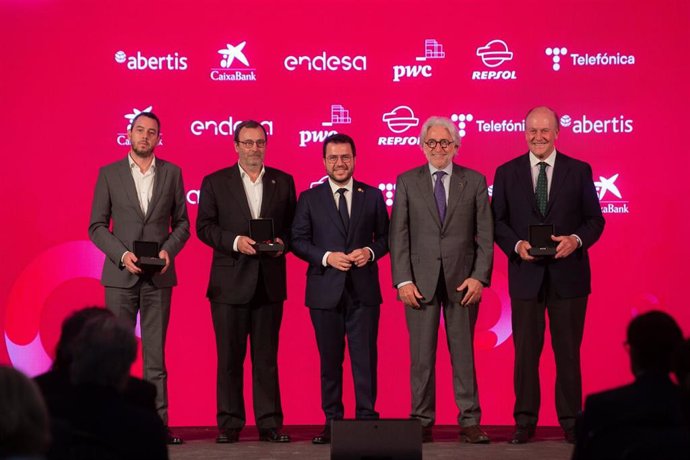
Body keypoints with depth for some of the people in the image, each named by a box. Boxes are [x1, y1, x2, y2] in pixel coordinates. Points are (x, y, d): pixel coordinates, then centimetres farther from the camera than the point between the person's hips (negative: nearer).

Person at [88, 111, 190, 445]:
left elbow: (182, 223, 9)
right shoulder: (109, 174, 4)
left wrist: (168, 251, -9)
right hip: (120, 274, -1)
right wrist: (122, 254, -12)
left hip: (159, 276, 1)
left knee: (155, 353, 3)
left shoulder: (172, 173, 7)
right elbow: (96, 226, 2)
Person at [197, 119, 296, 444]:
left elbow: (293, 225, 10)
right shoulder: (215, 183, 5)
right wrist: (235, 241, -14)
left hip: (270, 282, 1)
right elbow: (204, 226, -1)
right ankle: (229, 424, 10)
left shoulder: (283, 182, 10)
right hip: (230, 282, -1)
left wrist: (283, 242, -10)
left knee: (266, 357, 6)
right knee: (229, 357, 3)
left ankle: (270, 423, 10)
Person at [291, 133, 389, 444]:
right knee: (330, 360, 7)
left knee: (365, 358, -1)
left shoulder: (372, 196, 8)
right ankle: (333, 421, 15)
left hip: (363, 290, 0)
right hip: (325, 291, 0)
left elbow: (385, 236, 11)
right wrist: (326, 257, -11)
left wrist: (370, 252, -9)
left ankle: (367, 419, 5)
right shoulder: (309, 198, 6)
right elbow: (298, 240, 3)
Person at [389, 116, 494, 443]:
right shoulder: (407, 182, 6)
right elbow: (398, 235, 3)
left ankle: (470, 422, 8)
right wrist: (403, 280, -6)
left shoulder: (475, 181, 7)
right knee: (421, 355, 2)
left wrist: (479, 276, -6)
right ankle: (422, 422, 9)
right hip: (421, 280, 0)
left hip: (462, 280, 0)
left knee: (464, 352, 4)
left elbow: (485, 234, 4)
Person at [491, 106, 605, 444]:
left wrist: (576, 240, -16)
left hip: (568, 273, 0)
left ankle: (571, 420, 14)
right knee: (526, 350, 5)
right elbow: (498, 221, 5)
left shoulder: (579, 171, 4)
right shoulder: (507, 173, 5)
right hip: (526, 274, 0)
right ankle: (525, 421, 14)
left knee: (568, 350, 5)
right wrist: (516, 245, -13)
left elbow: (595, 219, 4)